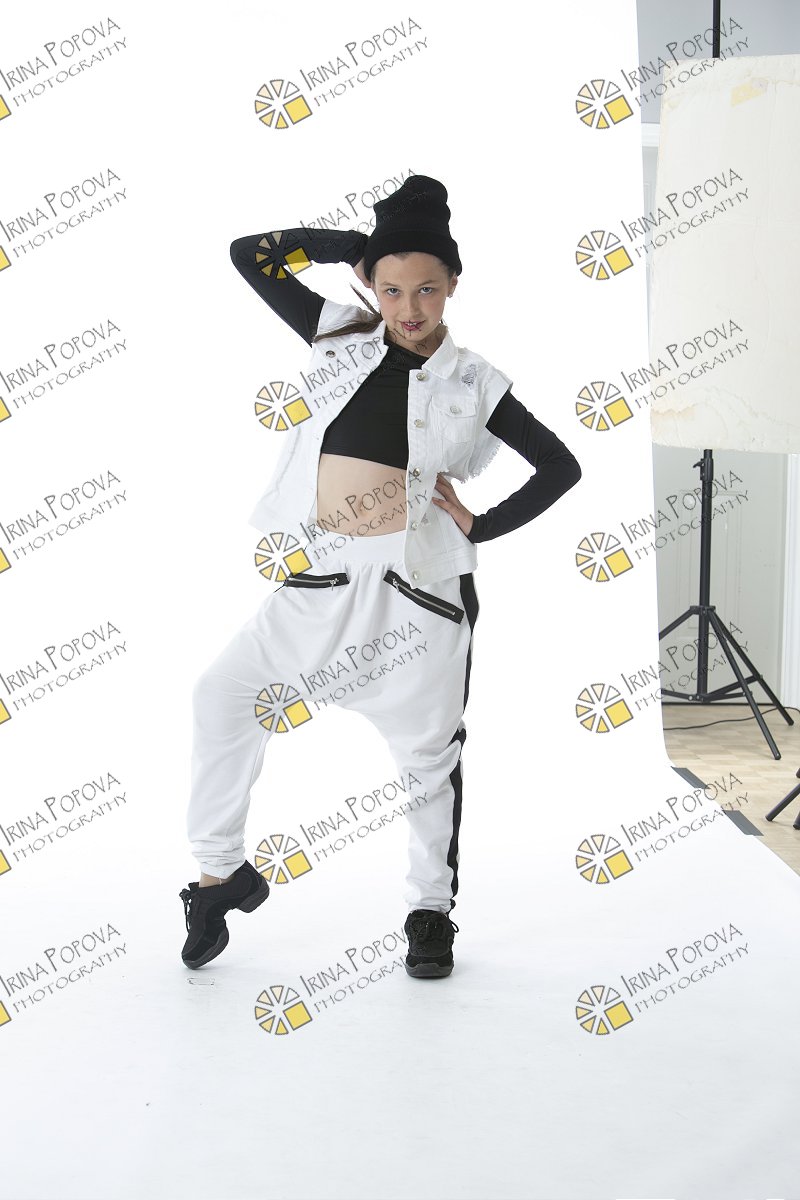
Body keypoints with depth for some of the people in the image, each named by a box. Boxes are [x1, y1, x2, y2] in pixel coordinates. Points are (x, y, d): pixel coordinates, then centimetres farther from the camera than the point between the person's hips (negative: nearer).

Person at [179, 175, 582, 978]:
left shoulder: (471, 382, 2)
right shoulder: (340, 337, 7)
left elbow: (560, 467, 7)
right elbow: (250, 255, 9)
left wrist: (483, 527, -1)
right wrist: (350, 244, 5)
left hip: (416, 582, -2)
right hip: (321, 579, 2)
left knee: (428, 751, 7)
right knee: (222, 697, -6)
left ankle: (432, 911, 23)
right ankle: (221, 873, 10)